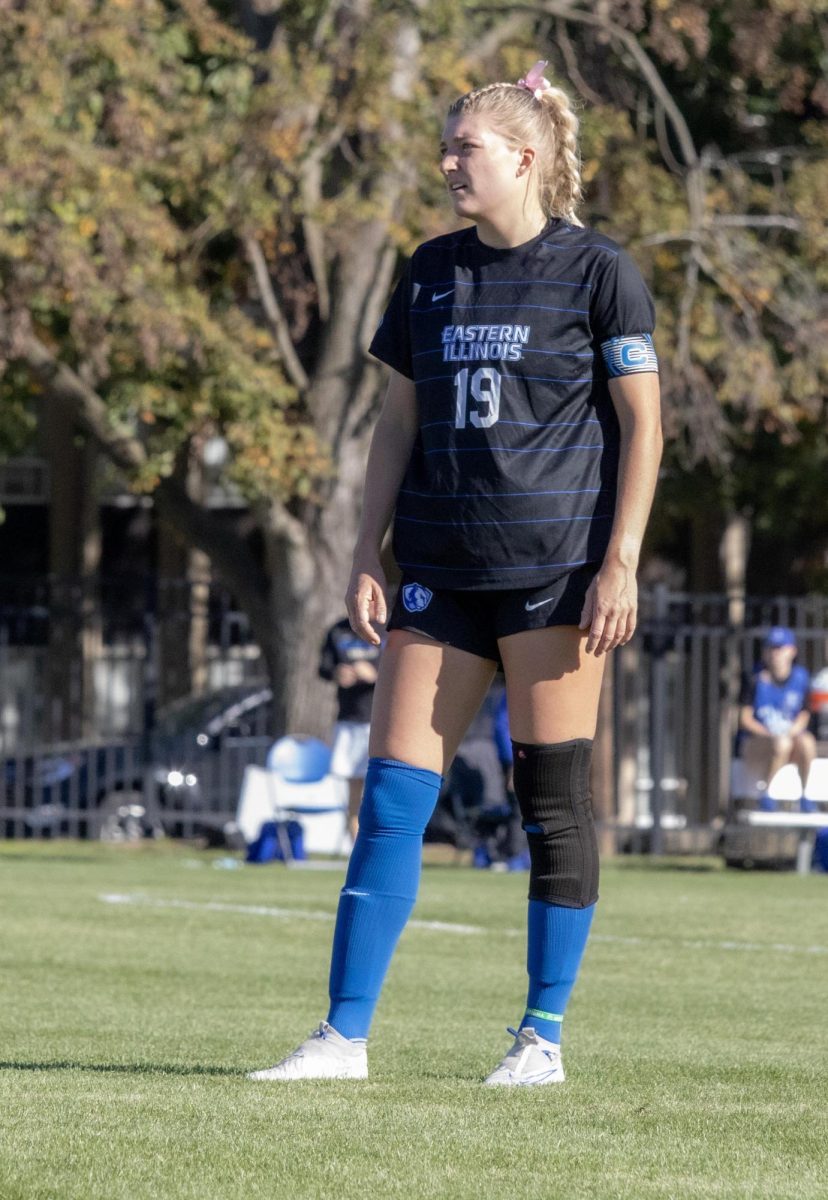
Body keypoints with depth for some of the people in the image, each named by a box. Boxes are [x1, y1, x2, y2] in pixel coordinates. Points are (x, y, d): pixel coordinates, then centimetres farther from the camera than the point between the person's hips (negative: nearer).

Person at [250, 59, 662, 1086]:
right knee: (392, 796, -1)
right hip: (443, 569, 5)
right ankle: (345, 1034, 0)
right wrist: (368, 557, 8)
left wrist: (620, 562, -11)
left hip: (554, 568, -5)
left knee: (553, 800, -1)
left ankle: (544, 1037, 8)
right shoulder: (430, 274, 12)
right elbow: (398, 423, 16)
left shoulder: (595, 271, -3)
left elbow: (641, 424, -3)